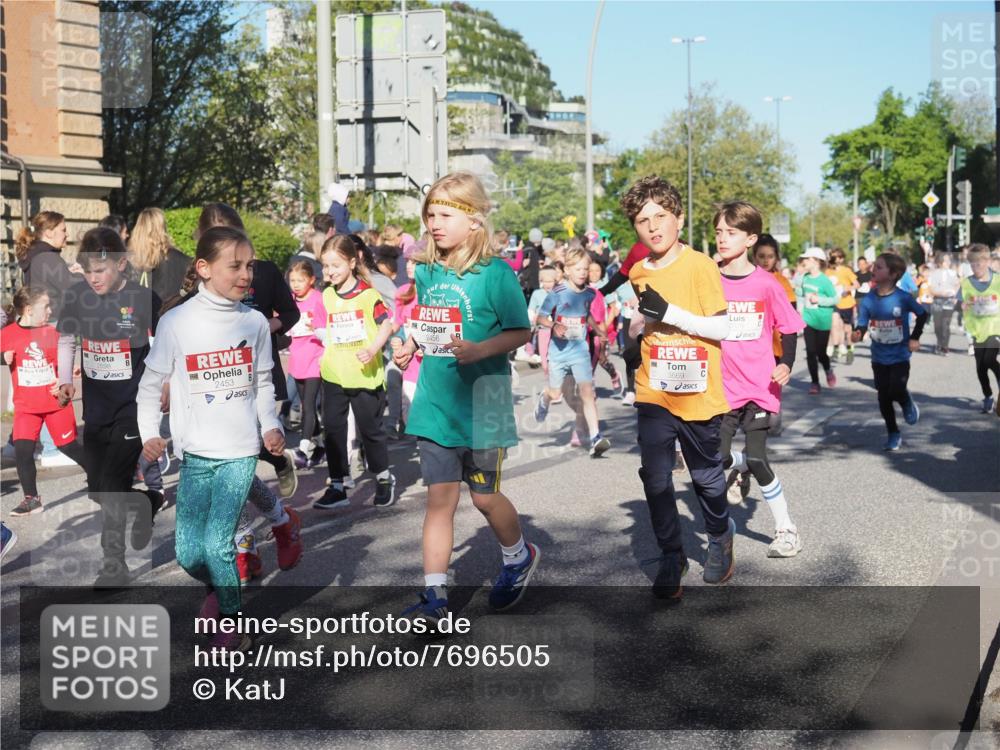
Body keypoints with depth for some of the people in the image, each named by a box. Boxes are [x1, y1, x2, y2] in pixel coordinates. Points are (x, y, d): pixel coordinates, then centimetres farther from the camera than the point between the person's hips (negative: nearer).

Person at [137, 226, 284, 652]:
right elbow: (151, 384, 1)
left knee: (218, 543, -11)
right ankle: (217, 587, 37)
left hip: (241, 451, 0)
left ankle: (231, 621, 11)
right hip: (196, 454, 0)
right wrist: (149, 433, -11)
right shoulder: (176, 322, -6)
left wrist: (270, 425, -3)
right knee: (188, 553, 4)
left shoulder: (255, 322, 0)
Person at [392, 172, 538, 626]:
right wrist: (411, 345, 2)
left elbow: (521, 331, -11)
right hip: (434, 405, 5)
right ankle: (434, 595, 12)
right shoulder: (426, 271, 6)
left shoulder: (495, 273, -11)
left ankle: (518, 557, 38)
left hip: (480, 405, -4)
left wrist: (480, 349, -25)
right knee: (439, 497, 6)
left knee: (484, 496, 9)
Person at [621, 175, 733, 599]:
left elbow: (722, 328, -14)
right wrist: (641, 316, -4)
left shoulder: (699, 265, -10)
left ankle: (720, 536, 39)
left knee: (706, 476, 12)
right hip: (654, 393, 4)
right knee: (655, 477, -2)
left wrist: (667, 311, -21)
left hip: (697, 394, -3)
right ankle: (671, 556, 16)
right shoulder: (639, 273, 6)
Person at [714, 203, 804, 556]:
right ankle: (737, 467, 36)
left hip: (760, 386, -2)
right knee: (717, 458, -3)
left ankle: (786, 530, 14)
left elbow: (789, 329, 2)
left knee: (757, 462, -5)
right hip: (723, 387, 2)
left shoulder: (765, 284, -6)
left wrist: (786, 365, -12)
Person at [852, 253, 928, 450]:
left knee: (896, 391, -17)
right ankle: (893, 434, 24)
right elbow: (863, 324, -9)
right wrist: (858, 333, -31)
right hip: (879, 358, 3)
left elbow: (922, 314, 1)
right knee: (883, 397, 7)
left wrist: (915, 337, -4)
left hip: (900, 355, -3)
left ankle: (908, 403, 22)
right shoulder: (868, 300, -8)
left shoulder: (903, 298, -14)